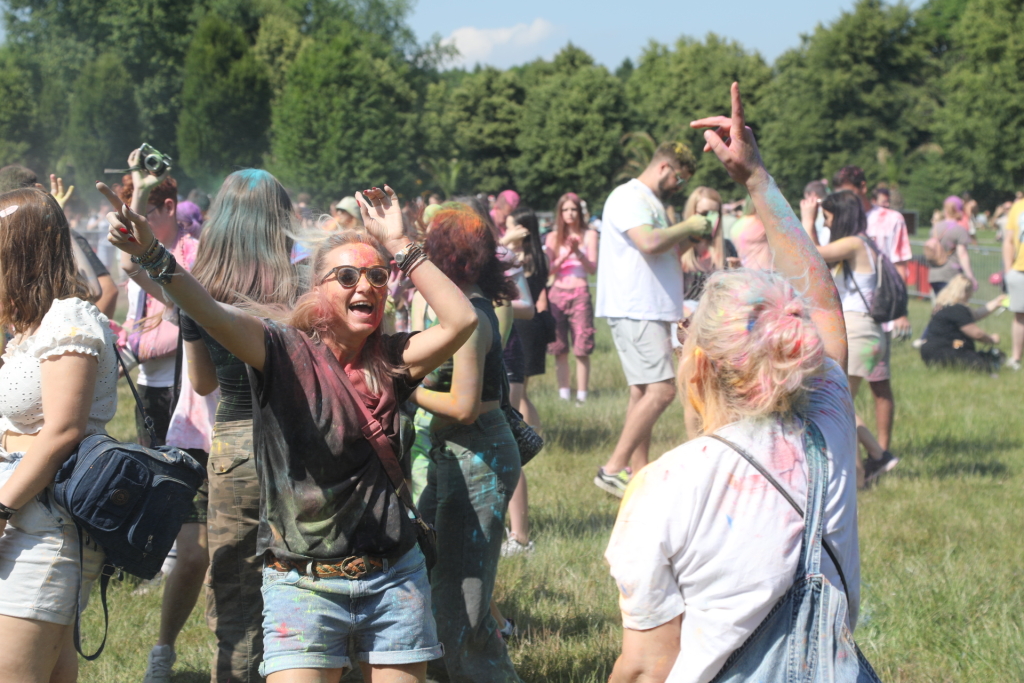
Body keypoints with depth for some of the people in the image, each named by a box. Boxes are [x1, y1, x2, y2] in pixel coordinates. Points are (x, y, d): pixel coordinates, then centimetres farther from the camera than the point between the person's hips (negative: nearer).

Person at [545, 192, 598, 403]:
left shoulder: (589, 235, 6)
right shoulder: (553, 237, 11)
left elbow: (592, 268, 0)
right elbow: (548, 269, 4)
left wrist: (578, 253, -16)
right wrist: (564, 256, -12)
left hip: (580, 295, -2)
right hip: (557, 294, 2)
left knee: (582, 350, -7)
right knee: (559, 350, 0)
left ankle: (582, 396, -5)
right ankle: (564, 395, 4)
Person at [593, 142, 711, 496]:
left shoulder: (651, 202, 22)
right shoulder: (628, 197, -11)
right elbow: (649, 242, -25)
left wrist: (689, 241, 11)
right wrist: (687, 227, -12)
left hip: (652, 311, 11)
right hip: (634, 310, -11)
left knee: (643, 392, 11)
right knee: (660, 390, -16)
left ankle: (638, 472, 14)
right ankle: (613, 468, -14)